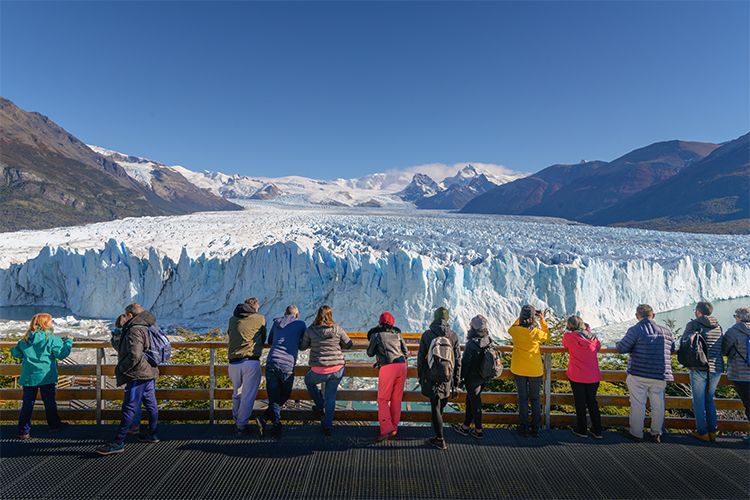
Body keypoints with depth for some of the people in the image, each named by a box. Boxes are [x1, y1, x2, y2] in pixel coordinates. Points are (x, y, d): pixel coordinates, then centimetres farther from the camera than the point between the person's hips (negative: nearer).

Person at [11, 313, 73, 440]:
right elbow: (62, 354, -13)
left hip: (28, 378, 3)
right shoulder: (52, 340, -12)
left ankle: (23, 431, 10)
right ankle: (54, 425, 24)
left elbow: (16, 353, 16)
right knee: (50, 402, 11)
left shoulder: (25, 340, 3)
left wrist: (13, 349, 38)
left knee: (27, 404, 9)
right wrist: (68, 342, 0)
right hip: (46, 377, -3)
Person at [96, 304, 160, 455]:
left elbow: (134, 355, -26)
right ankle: (152, 434, 27)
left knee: (129, 409, -6)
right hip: (149, 373, 10)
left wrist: (121, 369, -13)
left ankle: (118, 443, -2)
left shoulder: (134, 330, -17)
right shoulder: (146, 327, 14)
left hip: (138, 376, -10)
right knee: (150, 404, 16)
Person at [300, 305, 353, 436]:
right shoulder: (337, 329, -4)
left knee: (309, 381, 32)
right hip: (337, 369, 1)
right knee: (331, 396, 18)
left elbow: (302, 347, 8)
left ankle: (320, 406, 36)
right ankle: (328, 426, 19)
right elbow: (349, 344, 7)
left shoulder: (310, 330, -6)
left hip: (319, 370, -1)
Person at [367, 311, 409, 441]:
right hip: (401, 366, 4)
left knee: (383, 399, 2)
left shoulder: (376, 334, 9)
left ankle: (387, 429, -9)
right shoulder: (397, 334, 18)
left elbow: (370, 353, 19)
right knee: (396, 399, 11)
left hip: (387, 368, -4)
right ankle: (394, 428, 16)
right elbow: (406, 353, 21)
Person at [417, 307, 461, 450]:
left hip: (431, 379, -2)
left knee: (435, 407, 7)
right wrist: (456, 384, 7)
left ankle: (440, 440, 12)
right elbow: (457, 361, -2)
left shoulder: (426, 335, -8)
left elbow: (421, 359, -2)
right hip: (447, 379, 2)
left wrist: (420, 377, 13)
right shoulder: (453, 336, -5)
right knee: (441, 404, 22)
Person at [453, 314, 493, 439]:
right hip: (484, 378, 7)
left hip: (472, 379, -7)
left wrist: (461, 377, -7)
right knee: (470, 400, 20)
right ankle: (466, 426, 31)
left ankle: (478, 430, 20)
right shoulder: (489, 341, -3)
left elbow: (465, 363, -19)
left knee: (475, 403, 7)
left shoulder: (471, 344, -25)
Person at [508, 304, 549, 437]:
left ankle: (524, 428, 14)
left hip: (519, 370, 1)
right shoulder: (537, 332, -15)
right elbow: (547, 336, 8)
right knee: (535, 399, 14)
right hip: (535, 370, 0)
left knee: (522, 399, 10)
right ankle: (535, 429, 18)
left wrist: (521, 318, 14)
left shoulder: (515, 330, -12)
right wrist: (542, 320, 8)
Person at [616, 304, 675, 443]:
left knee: (637, 404, 5)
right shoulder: (665, 332, 4)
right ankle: (657, 433, 26)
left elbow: (621, 348, -13)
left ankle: (636, 433, 14)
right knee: (658, 404, 16)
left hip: (638, 375, -4)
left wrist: (618, 342, 9)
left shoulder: (635, 330, -12)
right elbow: (672, 349, 18)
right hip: (660, 376, 5)